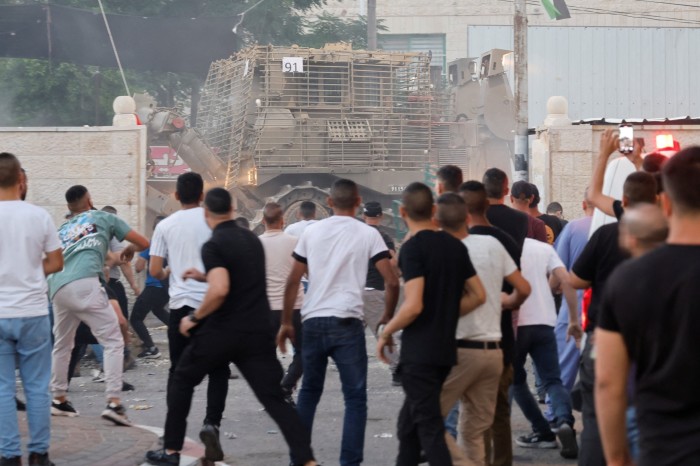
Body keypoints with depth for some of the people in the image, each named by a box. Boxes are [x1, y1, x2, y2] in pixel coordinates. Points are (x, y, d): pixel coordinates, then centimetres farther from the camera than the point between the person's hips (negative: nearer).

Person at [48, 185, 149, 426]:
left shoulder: (61, 230, 31)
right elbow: (143, 243, 19)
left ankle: (59, 399, 33)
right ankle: (114, 402, -15)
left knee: (62, 345, 24)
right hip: (85, 284, -5)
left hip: (57, 289, 5)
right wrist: (130, 249, 41)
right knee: (113, 342, -2)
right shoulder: (104, 218, 19)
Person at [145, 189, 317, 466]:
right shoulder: (252, 239, 13)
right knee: (275, 400, 1)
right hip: (258, 334, 5)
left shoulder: (213, 245, -10)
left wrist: (194, 317, -11)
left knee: (182, 381, 18)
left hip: (222, 333, -5)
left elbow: (220, 290, -24)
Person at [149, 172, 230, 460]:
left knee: (178, 371, 12)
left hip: (179, 304, 2)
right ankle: (211, 423, -13)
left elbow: (155, 271, 4)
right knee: (217, 370, 6)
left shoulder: (165, 226, 4)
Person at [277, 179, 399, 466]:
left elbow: (292, 282, 9)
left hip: (313, 321, 3)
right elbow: (391, 282, -5)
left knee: (309, 391, 18)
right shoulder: (368, 234, 0)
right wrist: (388, 317, 9)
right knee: (355, 397, 3)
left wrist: (286, 322, 16)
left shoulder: (312, 231, 8)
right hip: (346, 323, -3)